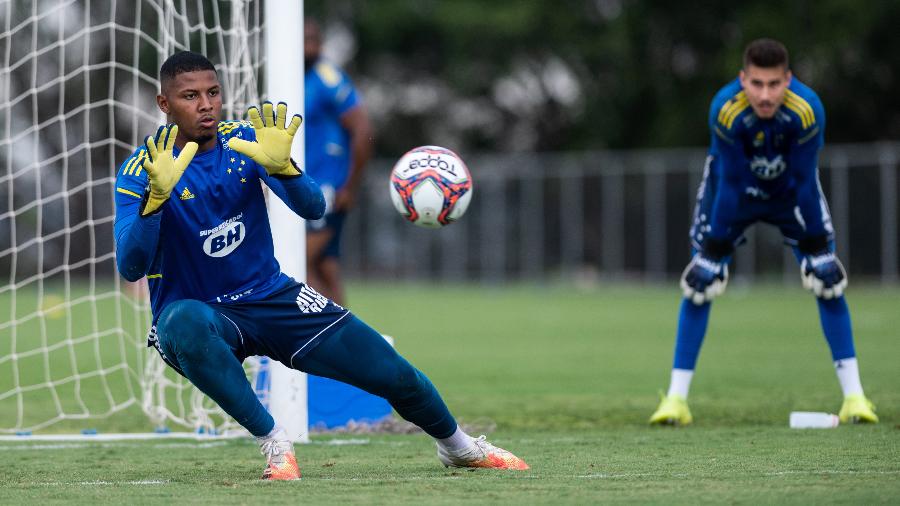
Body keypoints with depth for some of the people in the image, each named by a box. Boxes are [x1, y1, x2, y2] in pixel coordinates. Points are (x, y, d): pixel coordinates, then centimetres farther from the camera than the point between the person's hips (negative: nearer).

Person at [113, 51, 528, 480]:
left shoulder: (246, 139, -3)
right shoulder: (141, 171, -14)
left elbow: (312, 208, -13)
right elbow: (130, 267, -25)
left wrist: (280, 166, -35)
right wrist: (157, 196, -42)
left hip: (270, 295, 4)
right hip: (198, 312, -4)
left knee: (395, 375, 0)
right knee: (185, 323, -42)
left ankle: (458, 447, 33)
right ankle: (273, 442, -26)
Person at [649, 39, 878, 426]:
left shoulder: (808, 110, -34)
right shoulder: (725, 108, -35)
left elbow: (805, 183, -24)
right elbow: (730, 183, -26)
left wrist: (815, 247, -19)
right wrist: (715, 246, -22)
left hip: (790, 190, 1)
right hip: (736, 187, -1)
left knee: (827, 278, -9)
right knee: (700, 281, -9)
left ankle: (853, 395, -3)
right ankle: (676, 398, -3)